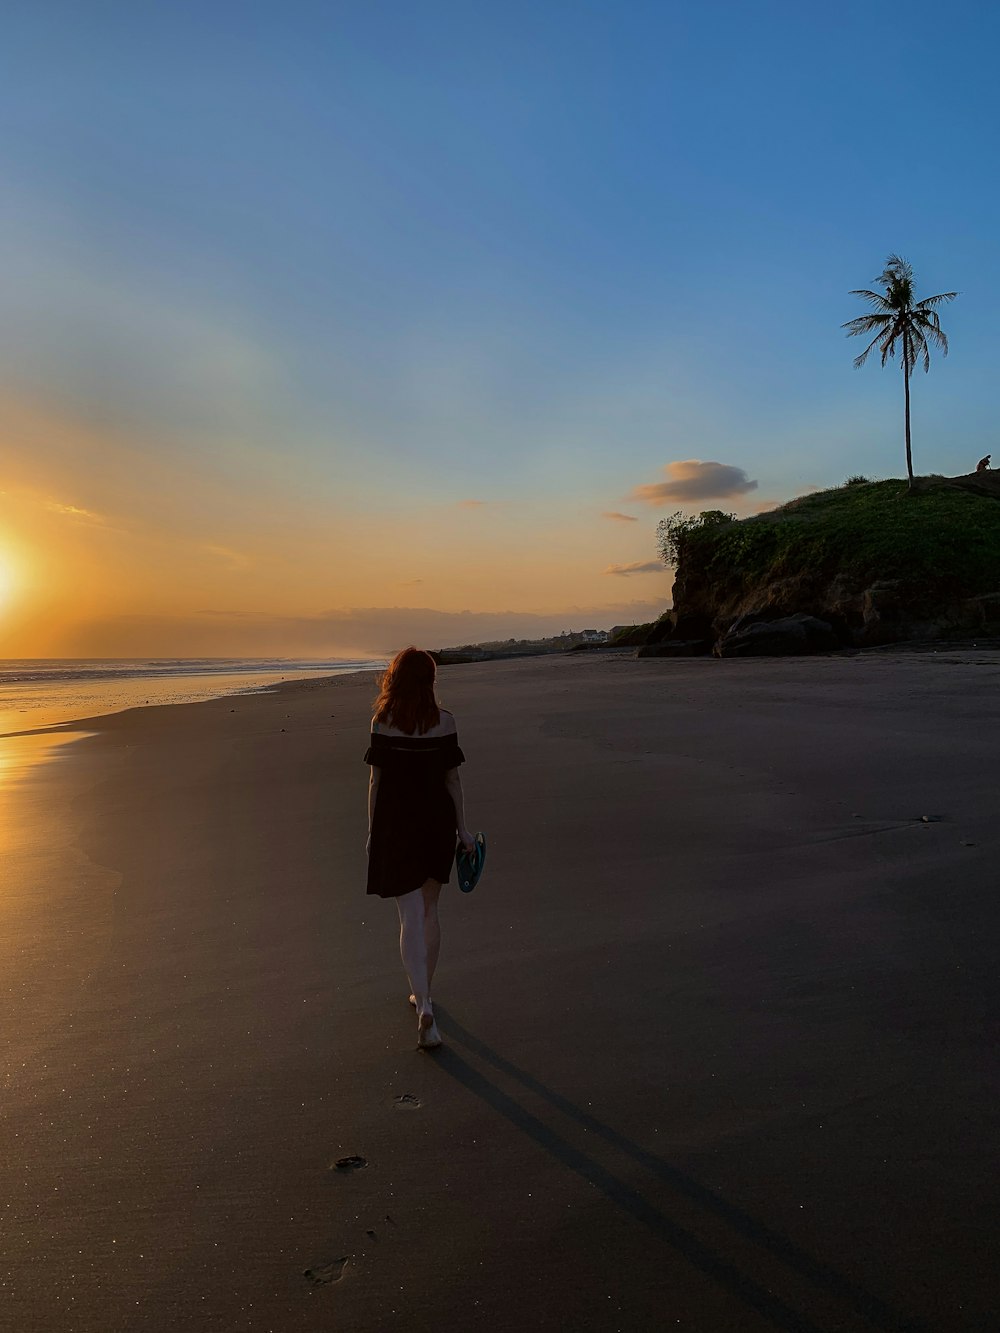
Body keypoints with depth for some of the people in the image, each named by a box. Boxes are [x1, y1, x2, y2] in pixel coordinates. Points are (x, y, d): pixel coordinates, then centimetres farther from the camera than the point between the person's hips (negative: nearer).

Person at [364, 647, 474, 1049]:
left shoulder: (383, 722, -8)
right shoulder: (444, 721, -4)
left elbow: (376, 781, -6)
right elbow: (452, 778, 0)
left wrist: (372, 832, 3)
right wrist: (462, 828, 7)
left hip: (396, 824, -2)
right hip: (437, 822, 3)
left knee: (411, 917, 1)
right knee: (429, 911, 18)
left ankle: (424, 1006, -11)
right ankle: (423, 993, 33)